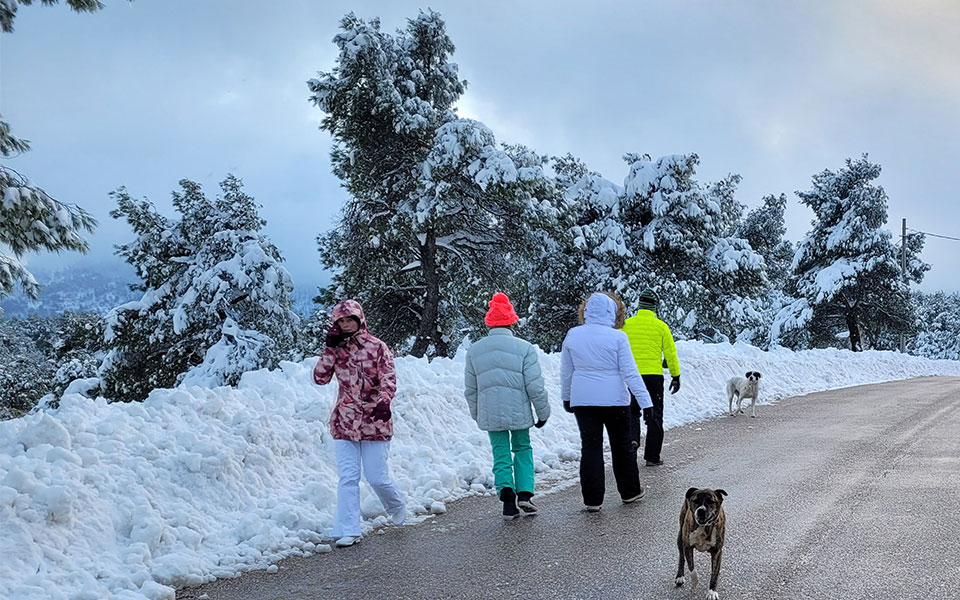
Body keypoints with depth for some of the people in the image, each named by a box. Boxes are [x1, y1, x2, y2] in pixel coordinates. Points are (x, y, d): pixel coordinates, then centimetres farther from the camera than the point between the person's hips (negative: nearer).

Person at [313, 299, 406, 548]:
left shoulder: (376, 347, -1)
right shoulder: (336, 348, 8)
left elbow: (389, 378, -10)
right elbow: (320, 378, -1)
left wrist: (384, 401, -28)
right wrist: (331, 348, -9)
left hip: (374, 421, -3)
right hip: (345, 422, 3)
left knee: (377, 477, 1)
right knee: (347, 477, -2)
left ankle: (397, 507, 32)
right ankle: (348, 532, 1)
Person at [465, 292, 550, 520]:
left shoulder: (474, 350, 3)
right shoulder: (524, 348, -9)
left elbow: (470, 389, 9)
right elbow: (535, 386, -8)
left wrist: (476, 414, 22)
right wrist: (543, 412, 4)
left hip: (489, 413, 2)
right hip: (518, 411, -2)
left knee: (501, 455, 10)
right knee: (523, 449, 16)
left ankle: (507, 493, -6)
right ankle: (524, 494, 4)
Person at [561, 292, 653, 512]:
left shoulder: (572, 335, 0)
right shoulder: (617, 337, -11)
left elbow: (566, 372, 9)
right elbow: (629, 372, -11)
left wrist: (566, 397, 22)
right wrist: (645, 400, -6)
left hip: (582, 399, 2)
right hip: (614, 399, -2)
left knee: (590, 447, 6)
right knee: (621, 445, 13)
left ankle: (592, 499, 4)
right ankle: (629, 492, 25)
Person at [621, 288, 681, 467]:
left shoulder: (626, 324, 0)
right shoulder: (661, 326, -2)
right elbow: (670, 352, 1)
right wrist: (676, 376, 10)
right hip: (654, 375, -1)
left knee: (632, 411, 18)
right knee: (654, 416, 8)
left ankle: (632, 437, -10)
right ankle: (652, 457, 9)